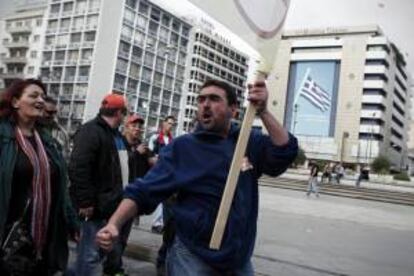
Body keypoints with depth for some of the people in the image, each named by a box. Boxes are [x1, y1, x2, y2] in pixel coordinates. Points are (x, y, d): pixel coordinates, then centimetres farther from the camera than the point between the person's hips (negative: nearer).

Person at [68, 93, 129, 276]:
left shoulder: (115, 134, 16)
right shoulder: (90, 131, -14)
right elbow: (78, 168, -24)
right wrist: (85, 202, -26)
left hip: (112, 204, 10)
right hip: (97, 206, -10)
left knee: (112, 249, 20)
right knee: (91, 255, -3)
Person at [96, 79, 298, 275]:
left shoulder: (249, 142, 2)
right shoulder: (182, 147, -7)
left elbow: (284, 154, -14)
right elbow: (144, 191, -11)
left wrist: (263, 112, -25)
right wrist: (114, 224, -26)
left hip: (240, 259, 4)